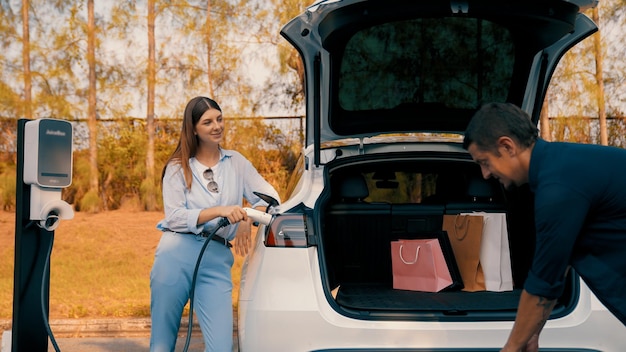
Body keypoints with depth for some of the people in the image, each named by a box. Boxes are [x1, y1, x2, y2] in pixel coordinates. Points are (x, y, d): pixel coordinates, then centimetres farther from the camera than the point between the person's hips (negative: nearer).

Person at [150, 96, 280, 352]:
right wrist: (219, 211, -18)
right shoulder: (178, 167, 6)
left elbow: (270, 197, 8)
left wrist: (250, 216, -14)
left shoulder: (236, 162, 13)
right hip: (176, 255, -1)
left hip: (217, 260, 2)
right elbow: (174, 217, -6)